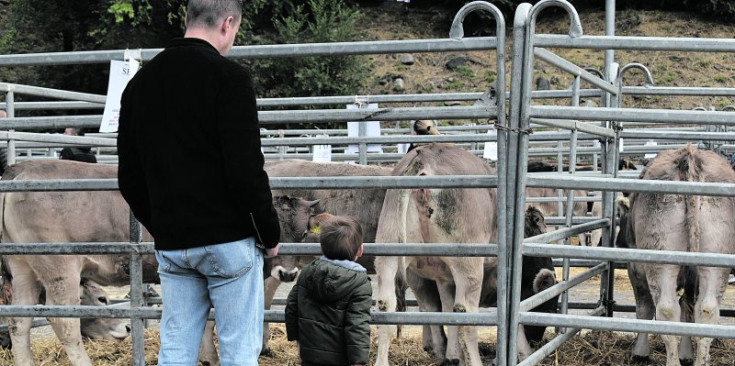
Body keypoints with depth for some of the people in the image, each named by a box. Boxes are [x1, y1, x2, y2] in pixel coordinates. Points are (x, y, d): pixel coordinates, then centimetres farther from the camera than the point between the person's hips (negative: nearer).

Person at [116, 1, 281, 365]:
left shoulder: (140, 81, 10)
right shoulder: (228, 76, -11)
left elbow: (129, 179, 13)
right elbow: (246, 171, -17)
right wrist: (270, 234, -4)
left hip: (170, 247, 6)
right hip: (229, 240, -6)